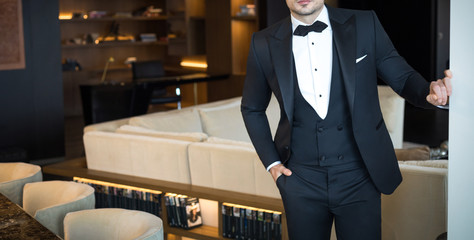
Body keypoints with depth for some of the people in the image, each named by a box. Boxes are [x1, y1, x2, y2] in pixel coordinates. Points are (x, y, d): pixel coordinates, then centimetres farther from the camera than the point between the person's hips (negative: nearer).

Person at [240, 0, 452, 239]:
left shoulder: (364, 25, -2)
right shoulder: (264, 44, 0)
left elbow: (402, 77, 4)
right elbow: (252, 109, 13)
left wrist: (430, 93, -18)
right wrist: (271, 162, 5)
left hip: (359, 176, 0)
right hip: (301, 181, 1)